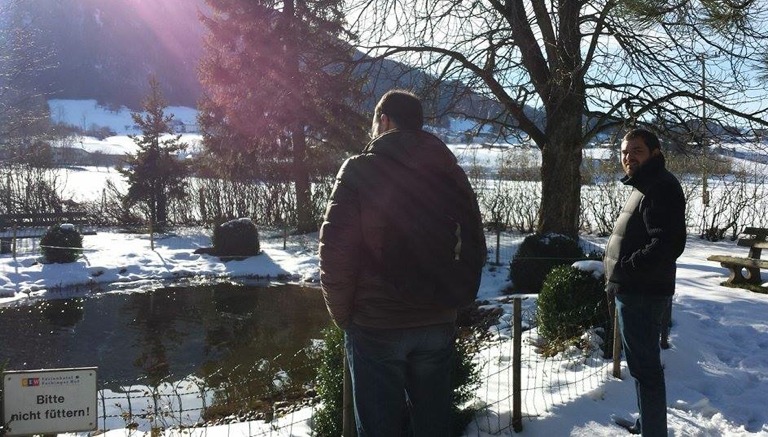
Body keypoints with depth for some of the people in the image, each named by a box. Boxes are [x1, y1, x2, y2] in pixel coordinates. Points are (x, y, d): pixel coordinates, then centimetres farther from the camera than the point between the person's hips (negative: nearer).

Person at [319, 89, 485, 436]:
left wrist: (341, 313, -1)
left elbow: (335, 250, -14)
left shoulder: (360, 170, -10)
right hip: (439, 323, 4)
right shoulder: (452, 173, 5)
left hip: (375, 325, -4)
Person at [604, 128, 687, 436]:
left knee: (645, 367, -4)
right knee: (643, 364, 21)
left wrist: (624, 270, -23)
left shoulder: (661, 187, -17)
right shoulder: (646, 185, 17)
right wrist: (619, 279, 14)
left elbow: (668, 244, -28)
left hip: (642, 294, -11)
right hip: (635, 291, 11)